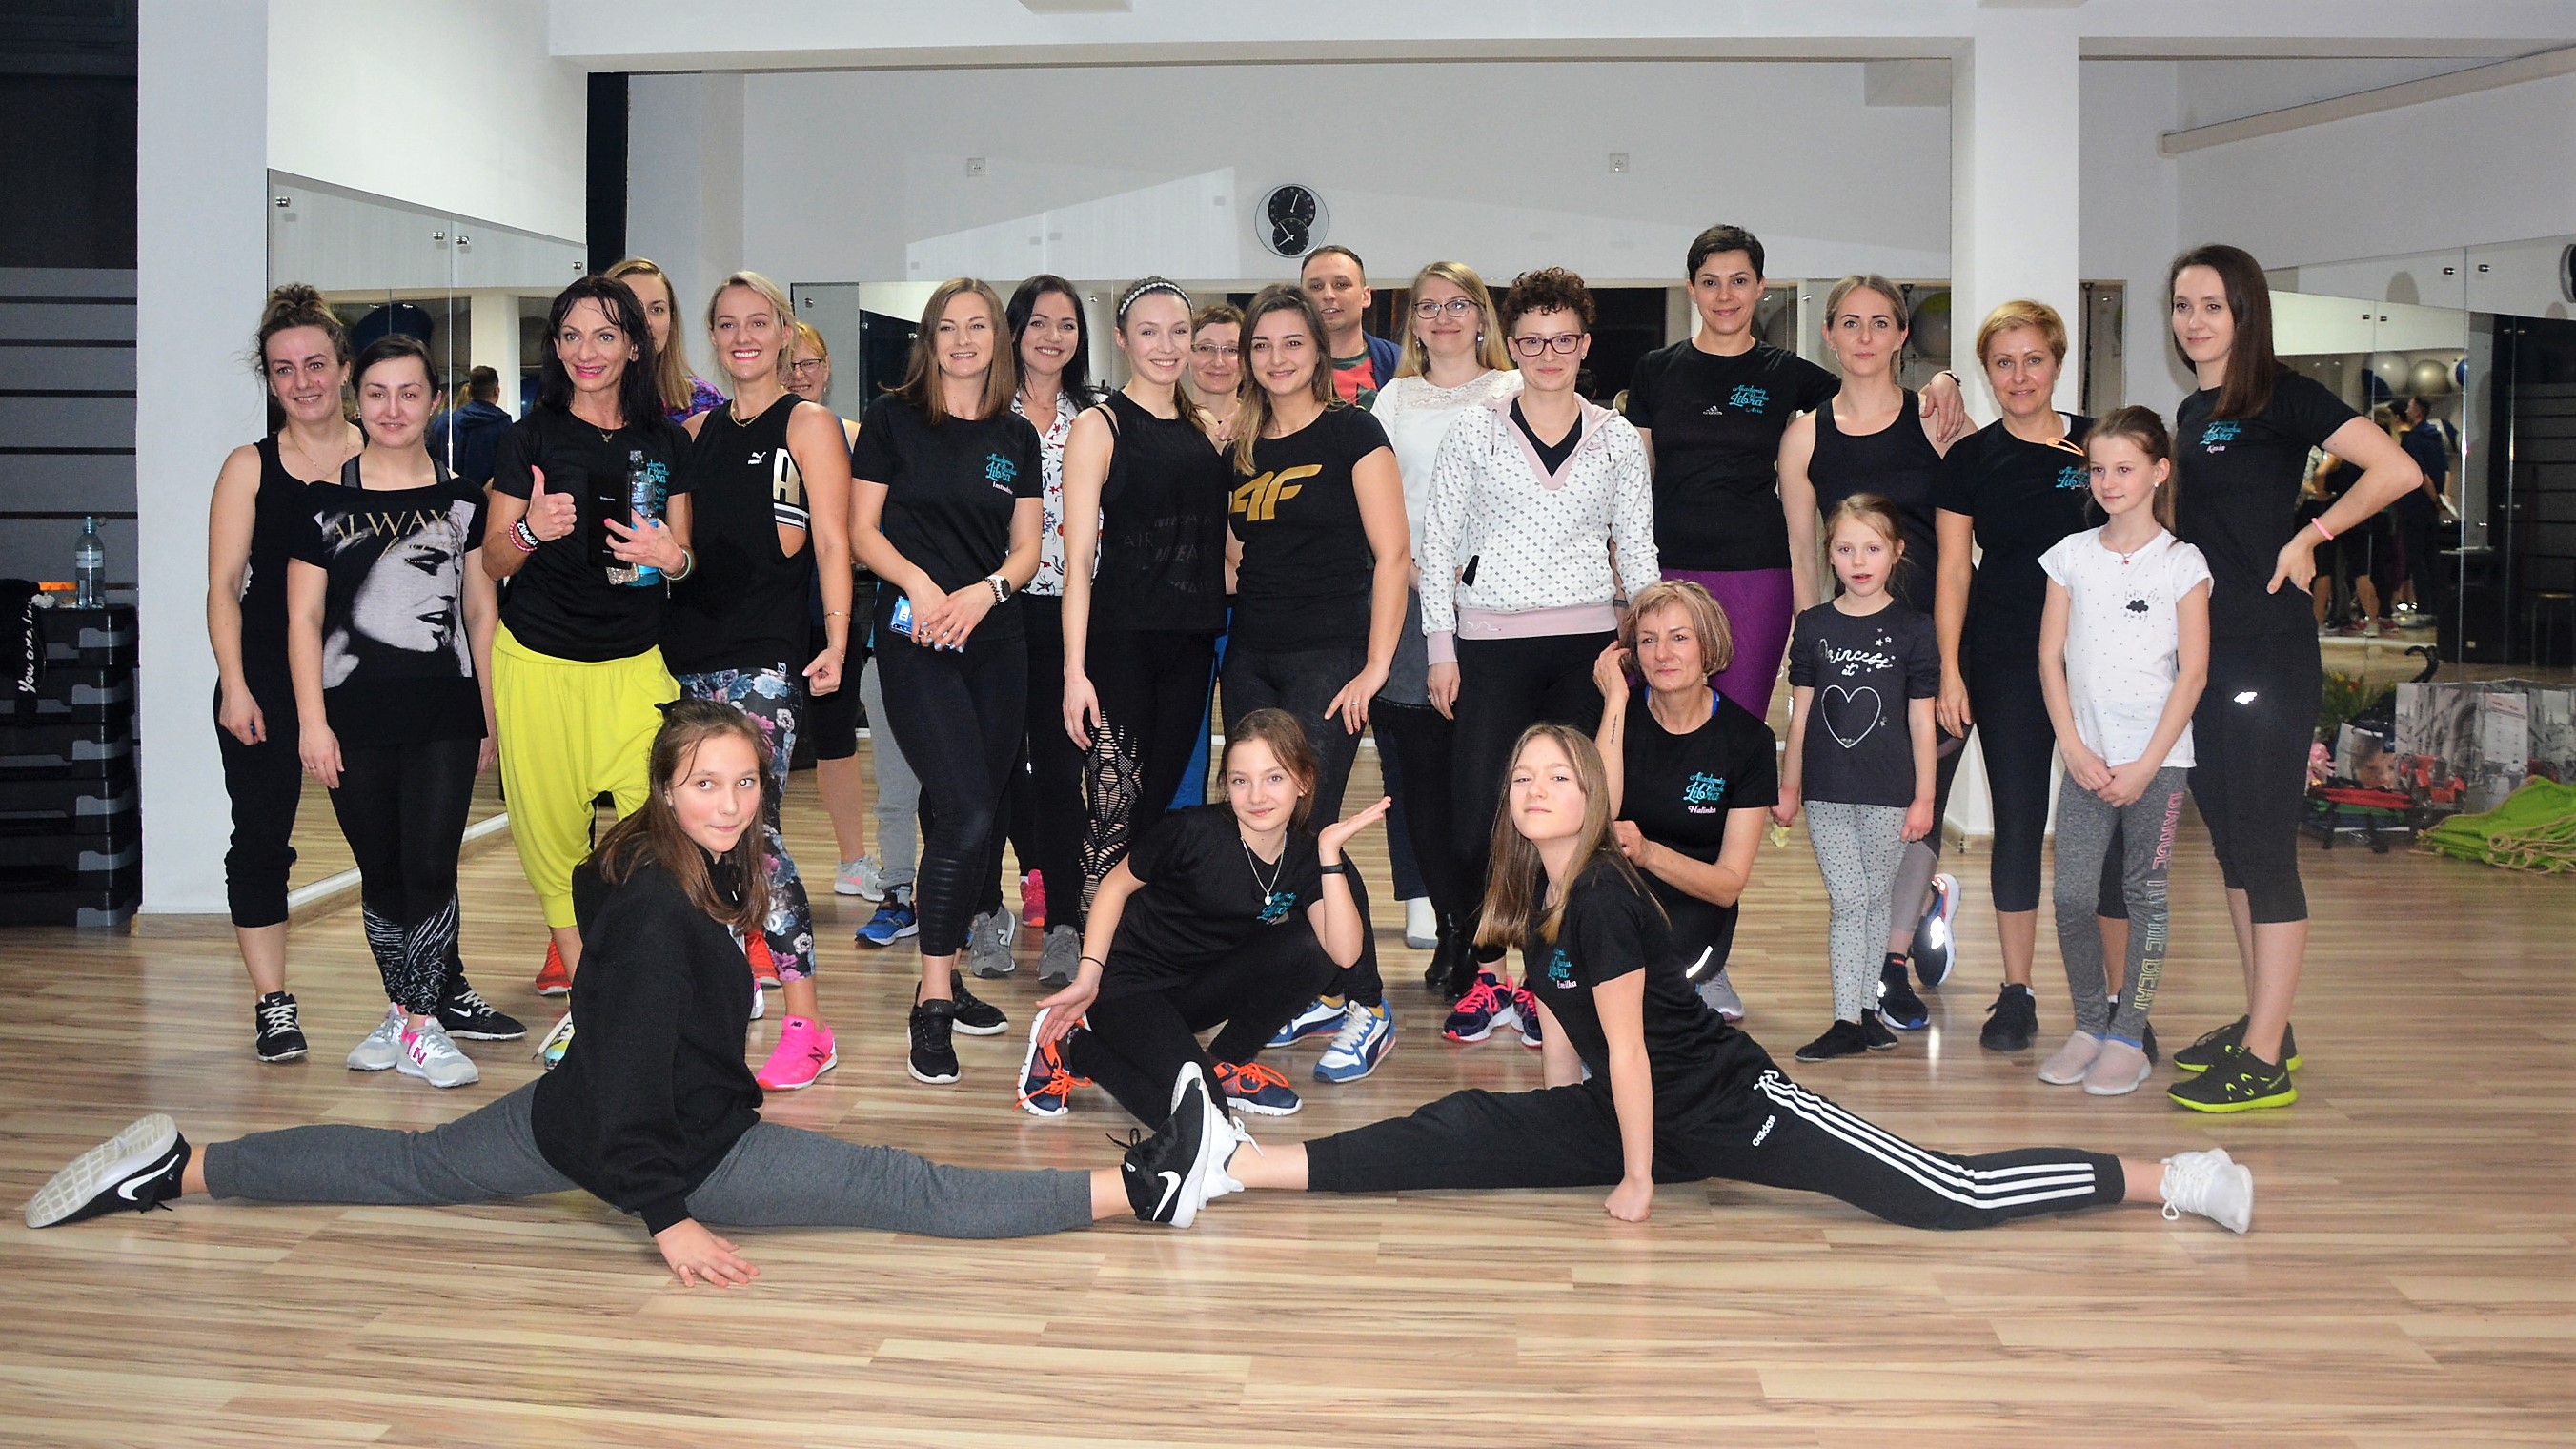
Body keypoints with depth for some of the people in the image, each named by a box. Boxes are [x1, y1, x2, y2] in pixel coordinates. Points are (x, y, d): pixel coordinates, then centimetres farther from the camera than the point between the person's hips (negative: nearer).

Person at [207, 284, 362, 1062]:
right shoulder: (250, 468, 1)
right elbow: (224, 586, -1)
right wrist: (235, 687, -10)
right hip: (267, 678, 0)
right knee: (261, 836, 1)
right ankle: (273, 1005, 10)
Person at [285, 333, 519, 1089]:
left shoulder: (462, 501, 7)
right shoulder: (324, 501, 4)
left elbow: (480, 610, 10)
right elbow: (303, 617, 3)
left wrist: (491, 713, 7)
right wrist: (312, 719, -4)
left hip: (444, 716, 0)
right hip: (354, 717, 0)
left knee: (430, 866, -6)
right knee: (380, 871, 8)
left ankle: (426, 1025, 0)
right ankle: (403, 1007, 21)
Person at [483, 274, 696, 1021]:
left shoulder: (667, 441, 8)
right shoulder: (530, 437, 2)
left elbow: (683, 556, 13)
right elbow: (493, 561, 3)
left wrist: (672, 558, -11)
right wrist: (531, 532, -18)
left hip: (635, 662, 1)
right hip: (539, 660, -1)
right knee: (551, 826, 0)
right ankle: (584, 994, 13)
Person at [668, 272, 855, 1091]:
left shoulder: (808, 425, 2)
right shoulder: (698, 431, 18)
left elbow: (832, 541, -4)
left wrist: (835, 643, -12)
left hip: (766, 654, -6)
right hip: (689, 647, 6)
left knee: (753, 829, -13)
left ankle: (805, 1026, -10)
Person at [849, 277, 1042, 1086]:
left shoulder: (1017, 436, 11)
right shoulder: (892, 418, 1)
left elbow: (1026, 548, 11)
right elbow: (862, 529, 0)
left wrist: (985, 589, -9)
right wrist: (918, 583, -16)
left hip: (994, 636, 5)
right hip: (914, 636, -5)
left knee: (976, 817, 8)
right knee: (967, 813, -17)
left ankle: (945, 979, 22)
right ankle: (932, 1002, -8)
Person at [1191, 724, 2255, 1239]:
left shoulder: (1602, 895, -21)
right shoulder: (1534, 903, 4)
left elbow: (1627, 1046, -19)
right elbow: (1564, 1032, 14)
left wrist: (1638, 1180, -14)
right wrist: (1556, 1154, 20)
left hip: (1726, 1107, -8)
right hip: (1623, 1110, 8)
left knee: (1952, 1196, -13)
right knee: (1460, 1134, -6)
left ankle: (2178, 1179, -8)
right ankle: (1240, 1164, -12)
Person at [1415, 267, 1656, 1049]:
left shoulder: (1618, 439, 9)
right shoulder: (1473, 432, 5)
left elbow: (1637, 551, 13)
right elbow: (1437, 543, 5)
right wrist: (1441, 648, 0)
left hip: (1586, 646, 1)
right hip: (1491, 645, -1)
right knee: (1479, 820, -6)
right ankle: (1487, 974, 9)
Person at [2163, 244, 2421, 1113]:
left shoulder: (2280, 397, -8)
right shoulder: (2191, 414, 15)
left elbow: (2398, 471, -18)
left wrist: (2310, 536, -12)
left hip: (2267, 657, -9)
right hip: (2201, 654, 9)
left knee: (2264, 850, -6)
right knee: (2230, 845, 13)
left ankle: (2264, 1063, -2)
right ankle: (2263, 1026, 24)